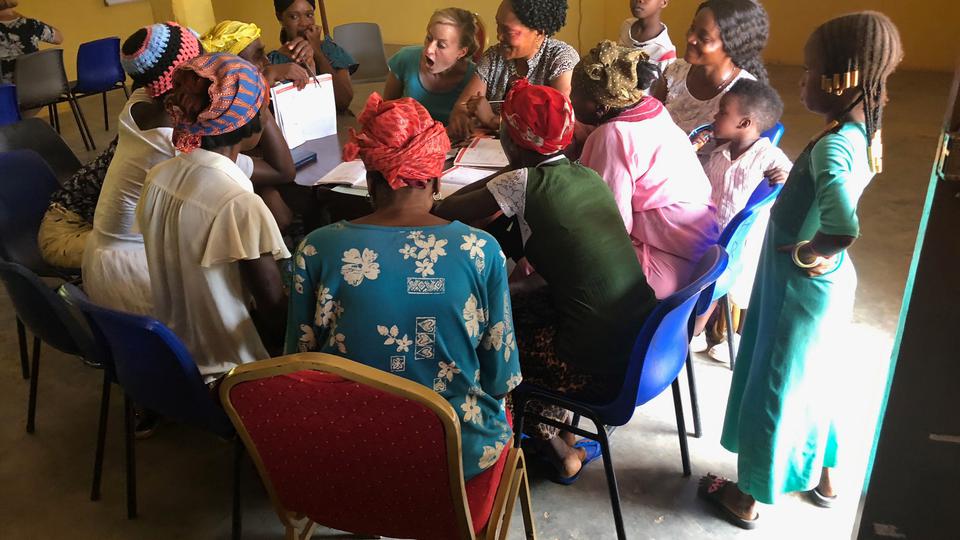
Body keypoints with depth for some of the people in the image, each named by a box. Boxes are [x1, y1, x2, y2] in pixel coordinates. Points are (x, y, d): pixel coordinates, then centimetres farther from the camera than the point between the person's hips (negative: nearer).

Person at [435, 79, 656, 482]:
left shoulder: (524, 182, -12)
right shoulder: (587, 176, 7)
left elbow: (443, 214, -3)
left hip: (601, 372, -7)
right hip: (646, 342, 7)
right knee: (520, 300, 22)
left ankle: (556, 446, 26)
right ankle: (559, 430, 30)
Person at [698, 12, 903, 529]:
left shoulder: (832, 146, -29)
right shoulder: (861, 132, -1)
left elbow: (843, 228, -44)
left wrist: (810, 254, -25)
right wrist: (791, 179, 7)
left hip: (801, 289, -9)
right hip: (826, 285, 9)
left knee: (769, 389, 9)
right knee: (813, 380, 26)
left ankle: (749, 498, 29)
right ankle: (822, 477, 46)